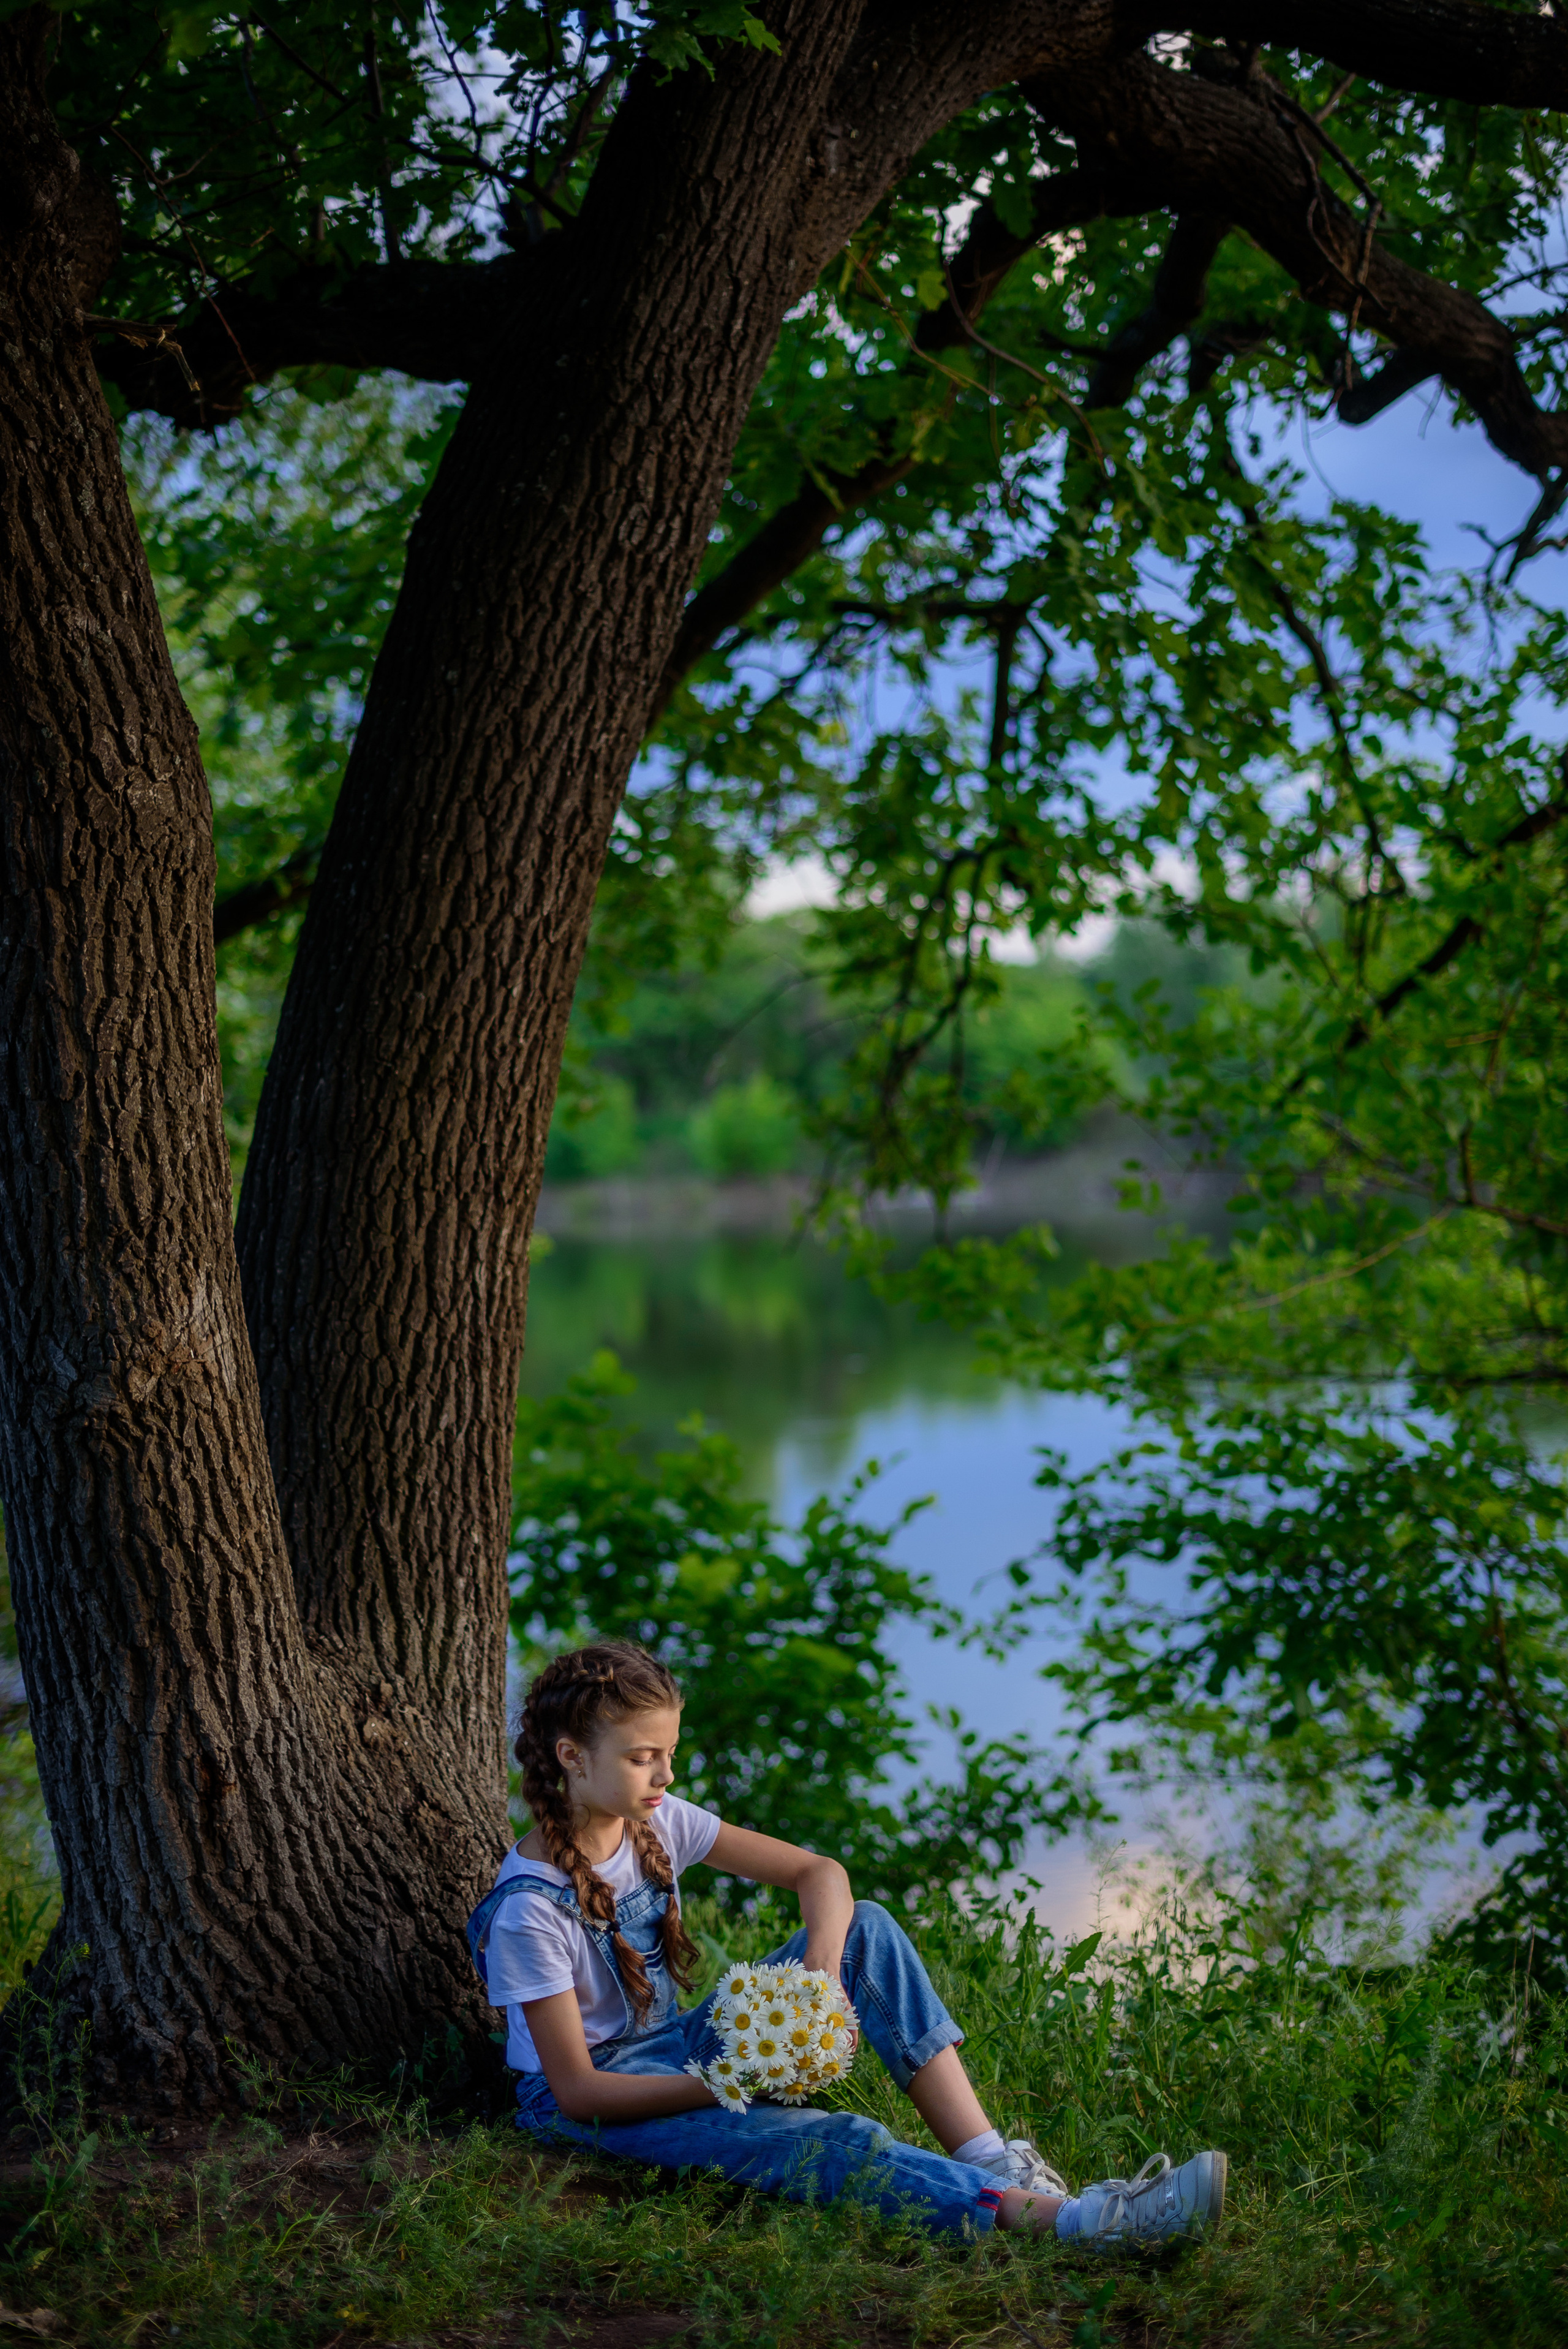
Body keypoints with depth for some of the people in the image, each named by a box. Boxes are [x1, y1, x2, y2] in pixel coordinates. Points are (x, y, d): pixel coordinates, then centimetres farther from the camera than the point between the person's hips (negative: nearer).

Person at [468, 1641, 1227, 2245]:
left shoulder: (657, 1820, -2)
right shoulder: (530, 1910, -22)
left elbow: (818, 1872, -1)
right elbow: (578, 2089, -22)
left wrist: (822, 1969, -22)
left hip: (678, 2047, 8)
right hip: (597, 2103, -8)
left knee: (867, 1928, -10)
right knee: (839, 2147, -33)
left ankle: (988, 2158, -21)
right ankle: (1070, 2219, -50)